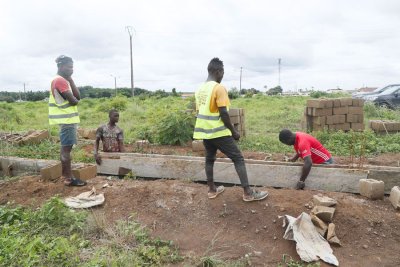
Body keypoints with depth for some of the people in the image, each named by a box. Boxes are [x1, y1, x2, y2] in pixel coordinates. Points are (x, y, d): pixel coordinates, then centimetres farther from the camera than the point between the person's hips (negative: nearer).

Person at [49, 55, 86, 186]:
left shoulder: (64, 80, 16)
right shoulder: (59, 80, -15)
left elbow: (78, 97, 6)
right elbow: (73, 101, -21)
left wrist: (70, 79, 1)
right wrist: (75, 100, 3)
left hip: (68, 118, 10)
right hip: (67, 119, -10)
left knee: (65, 147, 14)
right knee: (67, 148, -8)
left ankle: (65, 174, 23)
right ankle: (69, 178, -4)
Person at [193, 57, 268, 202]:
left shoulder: (200, 89, 10)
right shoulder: (219, 88, -15)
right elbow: (223, 114, -18)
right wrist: (234, 131, -9)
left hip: (204, 131, 8)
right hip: (219, 132, -8)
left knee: (209, 159, 19)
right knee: (238, 158, 0)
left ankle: (212, 190, 25)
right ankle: (248, 192, 1)